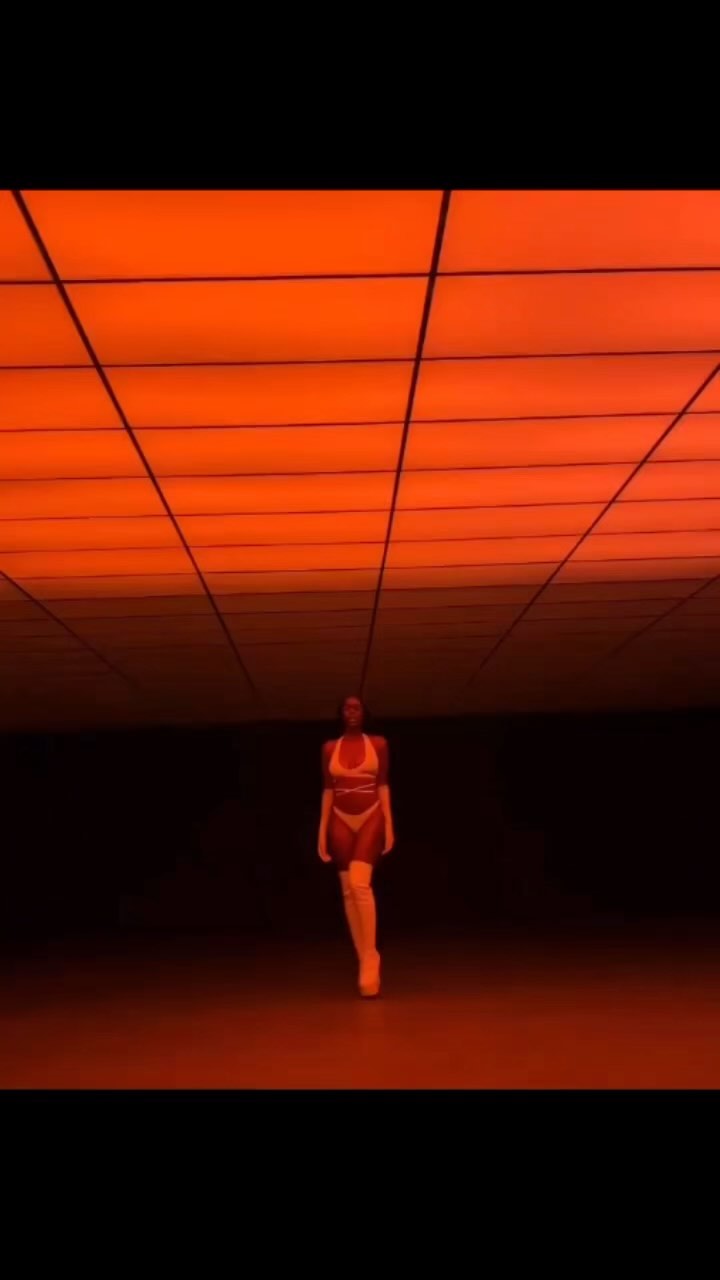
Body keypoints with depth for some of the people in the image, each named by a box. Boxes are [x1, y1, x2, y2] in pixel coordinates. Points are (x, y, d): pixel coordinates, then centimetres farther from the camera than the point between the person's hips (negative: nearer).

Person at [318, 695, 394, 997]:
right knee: (348, 891, 2)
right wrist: (322, 830, 2)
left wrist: (389, 825, -5)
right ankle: (364, 961, 10)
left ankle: (371, 956, -12)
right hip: (341, 821, 3)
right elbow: (327, 790, 7)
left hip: (370, 818, -3)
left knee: (360, 884, -22)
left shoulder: (378, 744, 4)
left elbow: (383, 785, 2)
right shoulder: (330, 748, 7)